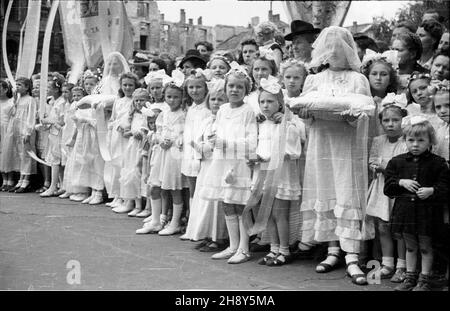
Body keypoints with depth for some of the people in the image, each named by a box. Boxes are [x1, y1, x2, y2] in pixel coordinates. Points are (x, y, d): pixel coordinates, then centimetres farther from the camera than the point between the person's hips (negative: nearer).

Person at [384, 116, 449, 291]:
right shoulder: (397, 162, 5)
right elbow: (387, 188, 6)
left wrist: (432, 191, -23)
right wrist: (401, 182, -12)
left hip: (427, 211, -3)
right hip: (405, 211, 3)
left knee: (425, 247, 7)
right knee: (410, 247, 15)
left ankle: (424, 280, 18)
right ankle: (410, 278, 26)